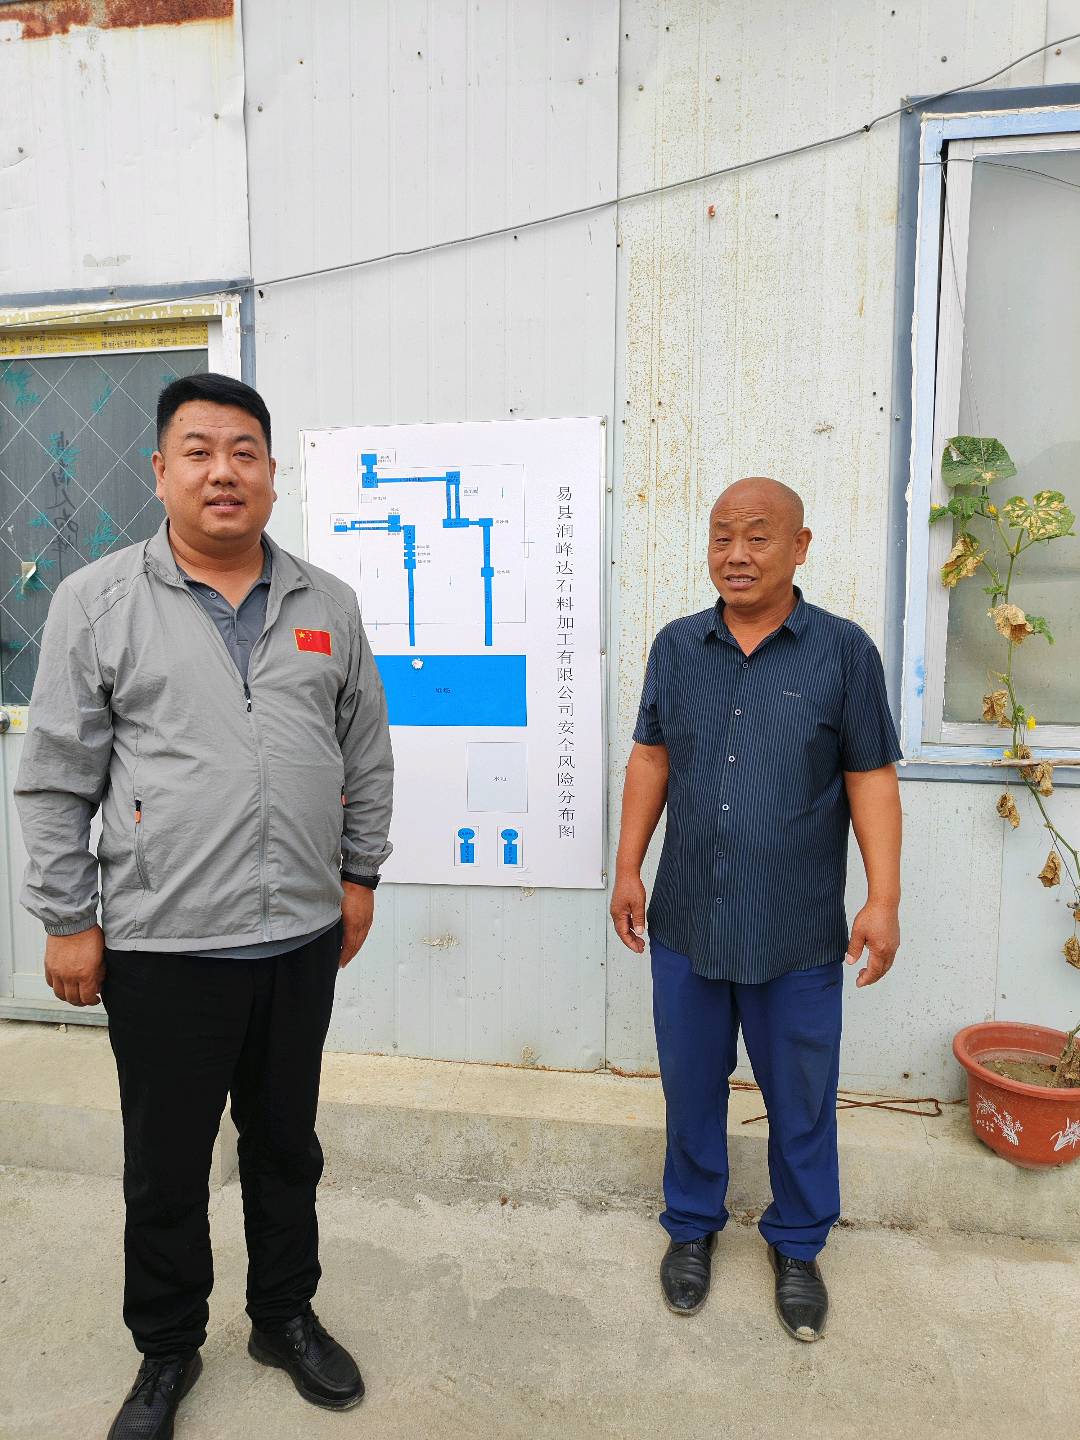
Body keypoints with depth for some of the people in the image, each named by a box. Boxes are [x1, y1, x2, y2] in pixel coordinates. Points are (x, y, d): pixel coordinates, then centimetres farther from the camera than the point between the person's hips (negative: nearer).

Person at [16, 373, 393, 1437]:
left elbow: (367, 754, 10)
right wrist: (66, 920, -3)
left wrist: (360, 873, 8)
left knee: (287, 1145, 20)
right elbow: (56, 779, -2)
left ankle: (287, 1318, 44)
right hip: (161, 945, -2)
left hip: (302, 937, 3)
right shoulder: (97, 602, -3)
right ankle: (166, 1352, 40)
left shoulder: (327, 605, 5)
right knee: (165, 1166, 15)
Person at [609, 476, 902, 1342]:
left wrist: (884, 898, -9)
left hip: (799, 934, -2)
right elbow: (651, 759, 7)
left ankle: (798, 1246, 39)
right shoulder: (677, 646, 3)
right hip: (687, 922, 2)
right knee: (691, 1086, 17)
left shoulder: (843, 651, -5)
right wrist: (629, 868, 4)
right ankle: (692, 1226, 41)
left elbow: (872, 779, -4)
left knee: (801, 1098, 14)